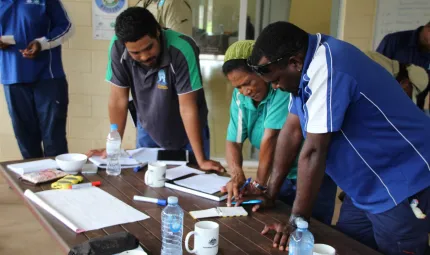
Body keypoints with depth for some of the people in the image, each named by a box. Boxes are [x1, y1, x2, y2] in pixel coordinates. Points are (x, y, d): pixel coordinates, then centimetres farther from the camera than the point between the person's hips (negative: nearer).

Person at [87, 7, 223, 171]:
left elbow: (187, 107, -30)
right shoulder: (118, 48, -24)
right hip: (148, 131, 3)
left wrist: (201, 160, -28)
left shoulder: (181, 50, -33)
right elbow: (118, 99, -15)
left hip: (187, 133, -2)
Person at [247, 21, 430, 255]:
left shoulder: (327, 69, -29)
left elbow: (314, 150, -27)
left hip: (401, 186, -9)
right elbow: (291, 130, 3)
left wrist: (297, 221, -21)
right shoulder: (306, 62, 1)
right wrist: (270, 192, 4)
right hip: (368, 183, 9)